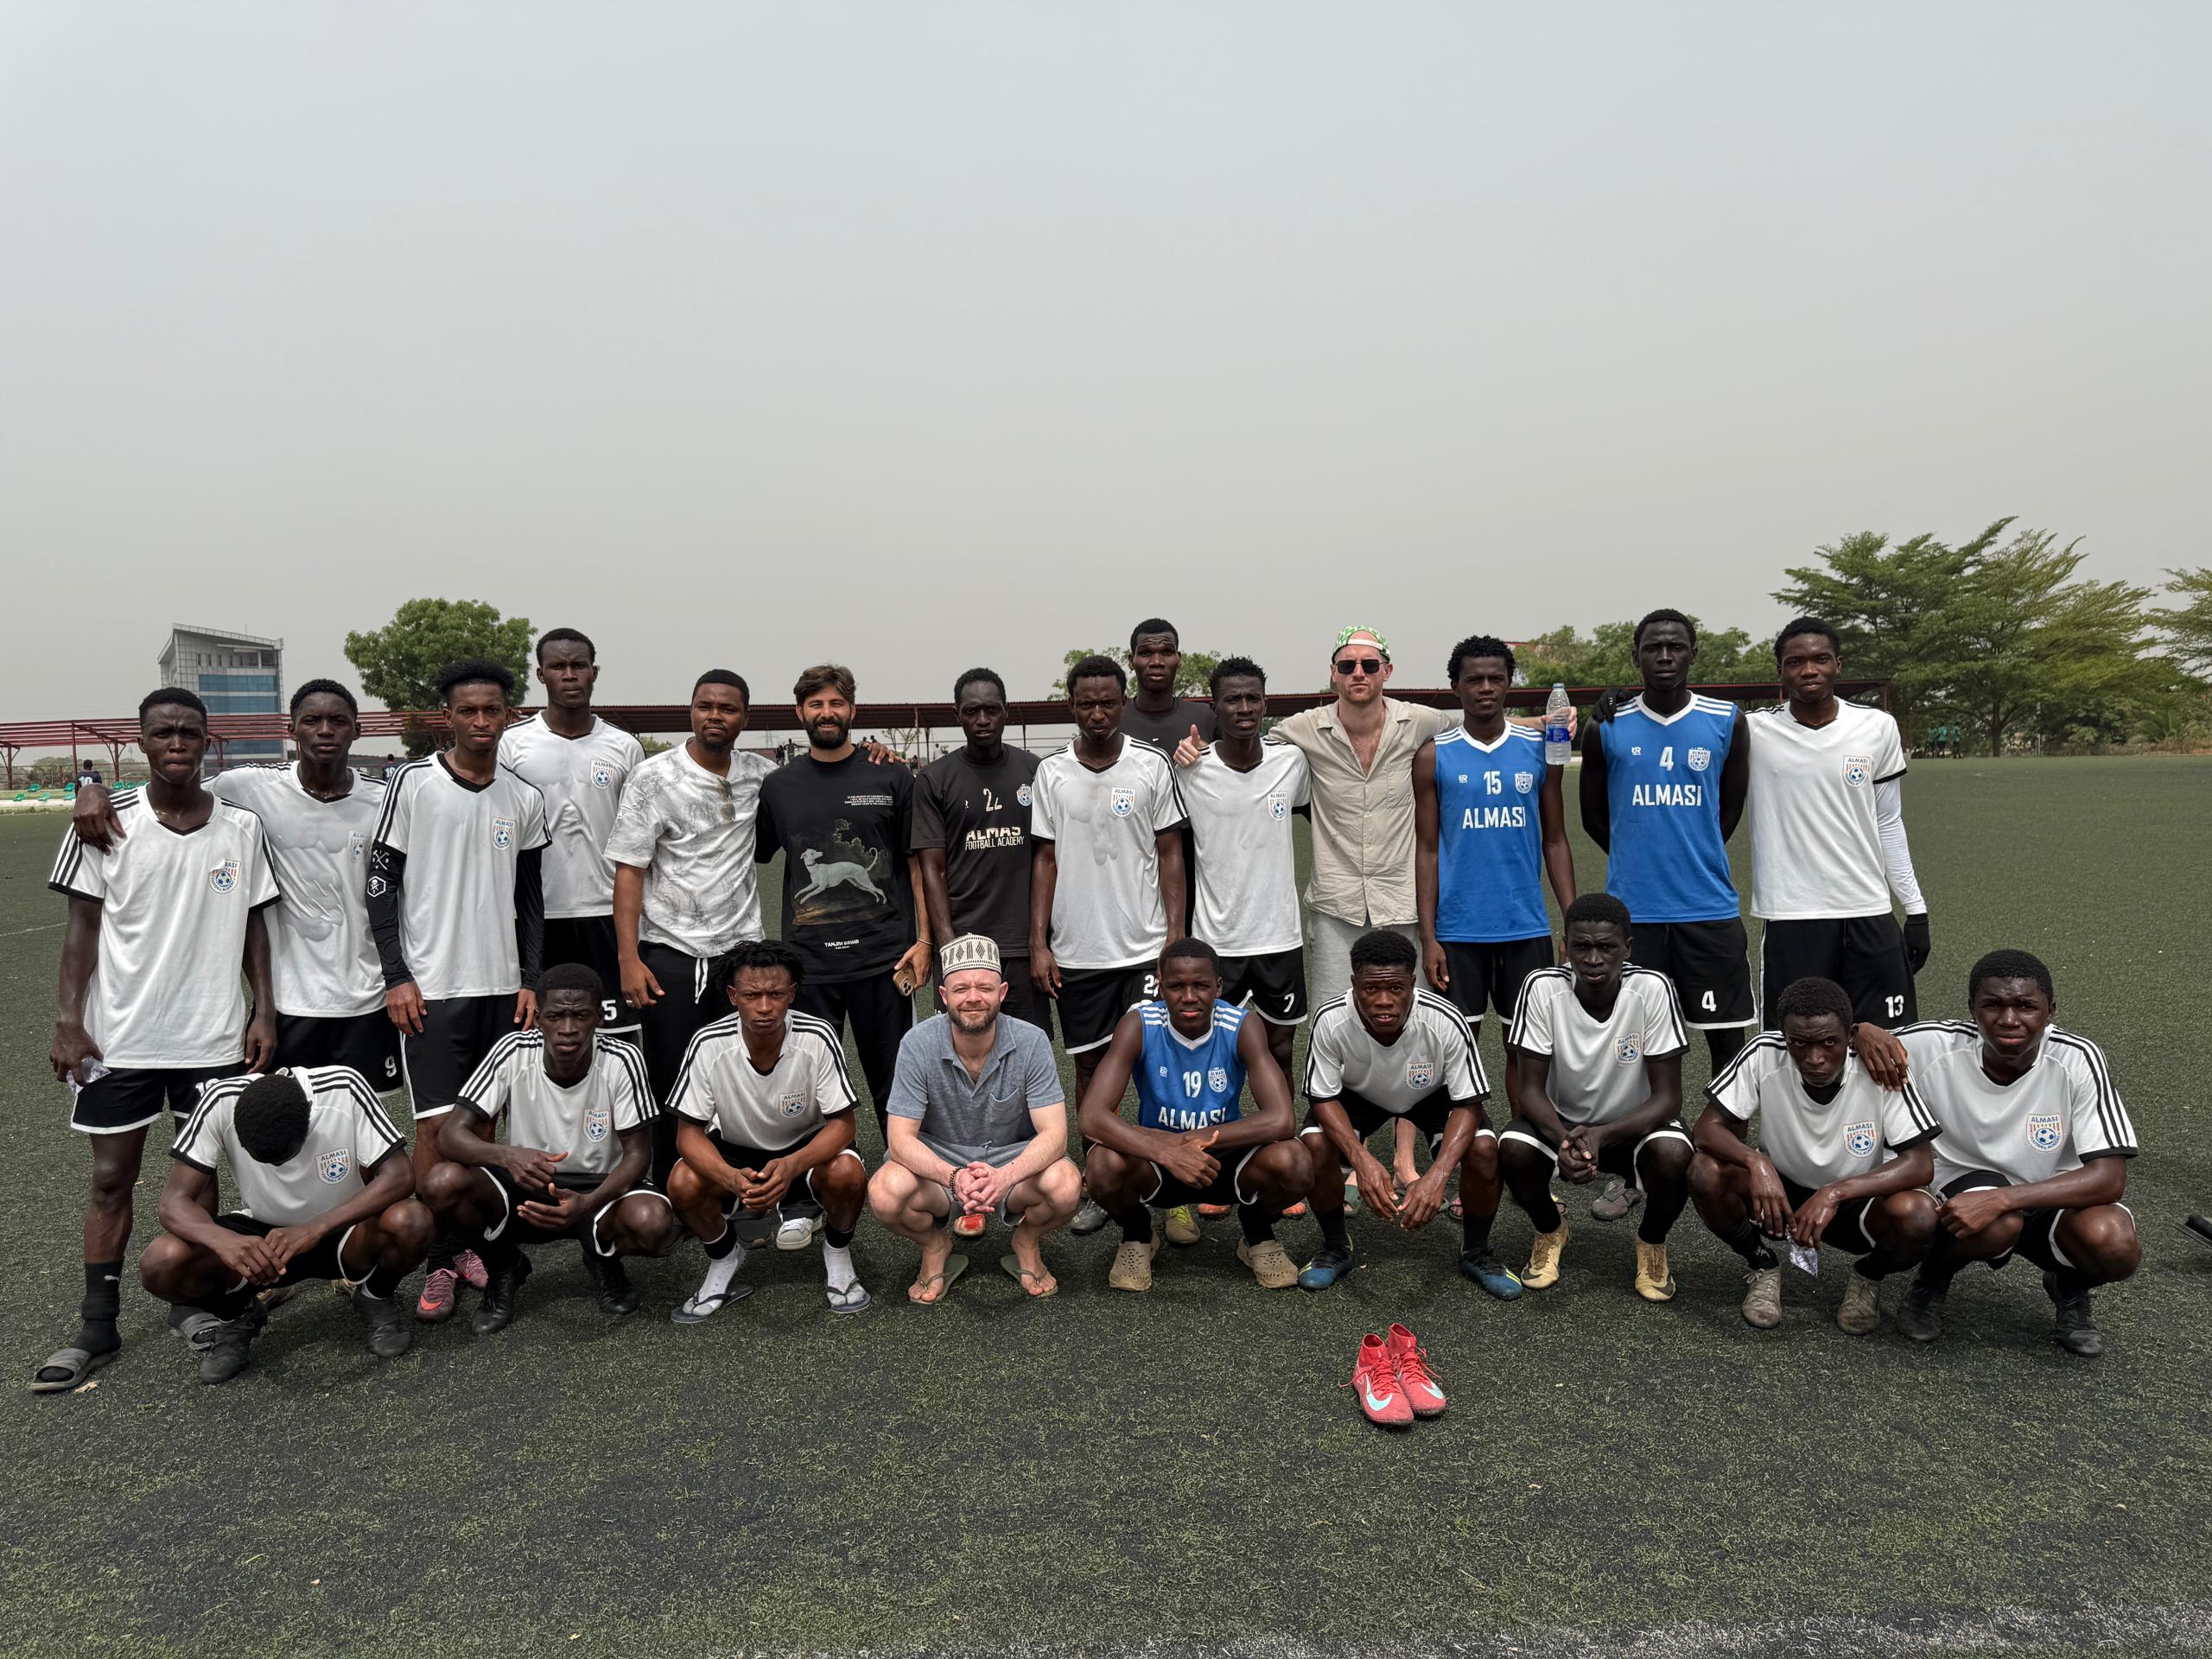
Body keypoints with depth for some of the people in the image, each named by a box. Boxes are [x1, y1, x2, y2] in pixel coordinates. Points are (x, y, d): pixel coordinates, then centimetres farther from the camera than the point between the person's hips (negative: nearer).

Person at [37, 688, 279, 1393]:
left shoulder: (241, 827, 0)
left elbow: (252, 924, 6)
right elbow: (84, 926, -1)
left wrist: (263, 1011, 0)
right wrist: (69, 1022, -8)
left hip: (215, 1036, 1)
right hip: (119, 1036, -1)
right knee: (111, 1177, 6)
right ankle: (96, 1327, 16)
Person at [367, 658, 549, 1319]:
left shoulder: (524, 799, 7)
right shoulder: (415, 783, -5)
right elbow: (381, 881, -4)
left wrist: (531, 981, 8)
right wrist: (396, 977, -9)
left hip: (502, 985, 4)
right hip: (430, 985, -4)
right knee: (436, 1124, -4)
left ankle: (470, 1240, 22)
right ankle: (440, 1262, 7)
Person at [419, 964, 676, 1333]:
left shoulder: (621, 1060, -19)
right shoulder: (513, 1051, -17)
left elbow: (637, 1153, -14)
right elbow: (450, 1135, -19)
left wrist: (587, 1203, -34)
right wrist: (507, 1155, -41)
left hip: (598, 1188, -1)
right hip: (522, 1186, 1)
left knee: (653, 1223, -34)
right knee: (442, 1183, -28)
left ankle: (602, 1260, 6)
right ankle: (505, 1265, 4)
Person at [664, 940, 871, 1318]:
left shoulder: (817, 1038, -25)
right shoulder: (709, 1045, -22)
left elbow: (841, 1123, -19)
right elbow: (689, 1131, -16)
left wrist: (792, 1165, -39)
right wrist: (731, 1177, -37)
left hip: (807, 1146, -1)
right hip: (735, 1151, 1)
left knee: (847, 1174, -32)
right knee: (683, 1185, -27)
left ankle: (837, 1254, 1)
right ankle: (724, 1259, 5)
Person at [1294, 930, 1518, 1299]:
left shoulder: (1447, 1023, -35)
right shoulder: (1331, 1020, -33)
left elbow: (1469, 1105, -26)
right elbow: (1324, 1098, -22)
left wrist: (1437, 1176, -41)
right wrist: (1362, 1160, -40)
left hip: (1433, 1096, 0)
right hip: (1358, 1096, 0)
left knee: (1483, 1150, -26)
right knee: (1314, 1145, -27)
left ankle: (1476, 1252, 5)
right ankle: (1336, 1248, 3)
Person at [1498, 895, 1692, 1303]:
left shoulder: (1652, 990, -23)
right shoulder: (1543, 988, -21)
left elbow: (1668, 1097, -20)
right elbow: (1531, 1088, -18)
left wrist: (1601, 1135, -36)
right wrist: (1563, 1139, -39)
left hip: (1635, 1122, 0)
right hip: (1560, 1120, 1)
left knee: (1673, 1157, -32)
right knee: (1513, 1149, -29)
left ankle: (1652, 1242, 4)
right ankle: (1549, 1229, 7)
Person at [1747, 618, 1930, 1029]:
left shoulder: (1878, 728, 5)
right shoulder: (1755, 732, -3)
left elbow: (1888, 825, 12)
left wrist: (1916, 909, 11)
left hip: (1869, 914, 3)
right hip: (1790, 918, -2)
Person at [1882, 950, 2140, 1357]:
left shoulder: (2077, 1060, -20)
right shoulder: (1934, 1046, -20)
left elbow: (2110, 1178, -24)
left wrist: (2001, 1199, -35)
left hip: (2049, 1195, 1)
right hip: (1962, 1187, -1)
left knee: (2115, 1244, -31)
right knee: (1999, 1224, -37)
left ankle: (2069, 1291, 8)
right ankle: (1933, 1279, 1)